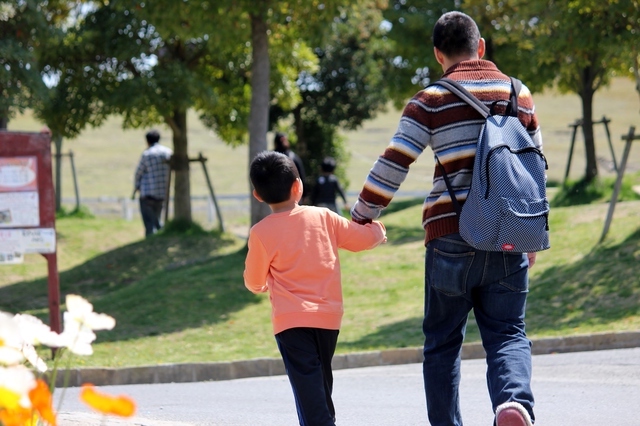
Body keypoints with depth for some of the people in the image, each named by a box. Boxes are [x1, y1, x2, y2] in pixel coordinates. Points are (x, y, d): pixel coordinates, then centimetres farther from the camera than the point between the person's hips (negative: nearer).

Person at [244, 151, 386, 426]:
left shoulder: (261, 233, -7)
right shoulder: (323, 218, 2)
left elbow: (254, 283, 3)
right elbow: (362, 238, 11)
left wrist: (262, 285, 28)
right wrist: (377, 230, 35)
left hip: (291, 320, -4)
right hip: (329, 316, 4)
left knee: (308, 387, -11)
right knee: (322, 381, 21)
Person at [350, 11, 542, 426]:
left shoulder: (432, 100, 0)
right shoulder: (520, 94, 11)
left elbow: (392, 166, -4)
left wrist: (360, 219, 8)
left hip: (451, 235, -2)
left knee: (443, 340, 11)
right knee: (507, 333, 4)